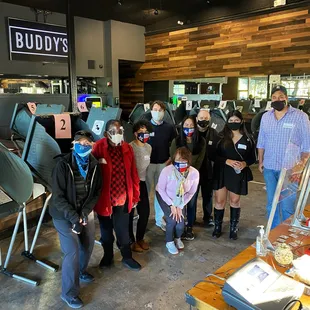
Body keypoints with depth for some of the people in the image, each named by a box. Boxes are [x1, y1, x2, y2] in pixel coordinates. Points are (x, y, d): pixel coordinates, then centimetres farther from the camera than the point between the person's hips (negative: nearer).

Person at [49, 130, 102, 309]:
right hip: (64, 215, -5)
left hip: (86, 212, 5)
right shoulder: (63, 165, -19)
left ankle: (81, 271, 45)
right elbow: (58, 196, -19)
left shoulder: (94, 165, -6)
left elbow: (97, 192, -1)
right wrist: (74, 217, -22)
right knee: (72, 251, -8)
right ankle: (70, 293, 12)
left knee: (88, 245, 15)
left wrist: (85, 212, -14)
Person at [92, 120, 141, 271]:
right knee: (106, 229, 18)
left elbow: (133, 174, 3)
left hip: (123, 197, 2)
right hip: (104, 198, -2)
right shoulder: (98, 147, -13)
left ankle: (127, 257, 34)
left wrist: (135, 195, 5)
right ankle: (108, 255, 40)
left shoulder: (127, 148, -1)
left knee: (123, 230, 15)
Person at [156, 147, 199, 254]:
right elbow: (161, 189, -18)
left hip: (180, 198, 2)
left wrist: (180, 206, -12)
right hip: (164, 196, -2)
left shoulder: (194, 173, -30)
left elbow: (191, 192, -10)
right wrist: (171, 205, -18)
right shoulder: (167, 171, -37)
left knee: (180, 221, -6)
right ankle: (169, 242, 16)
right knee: (172, 219, -15)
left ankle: (177, 238, 31)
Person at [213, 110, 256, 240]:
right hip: (221, 173, 0)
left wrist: (245, 163, -16)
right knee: (219, 201, 6)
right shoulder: (221, 137, -3)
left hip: (238, 174, 0)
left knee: (235, 201, 13)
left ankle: (233, 228, 26)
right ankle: (217, 227, 23)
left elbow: (253, 158, 5)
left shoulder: (247, 139, 0)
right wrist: (227, 161, -20)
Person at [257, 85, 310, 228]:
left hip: (289, 169, -4)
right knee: (271, 203, 15)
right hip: (269, 168, 4)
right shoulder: (266, 116, 6)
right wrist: (260, 161, 9)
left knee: (287, 206, -1)